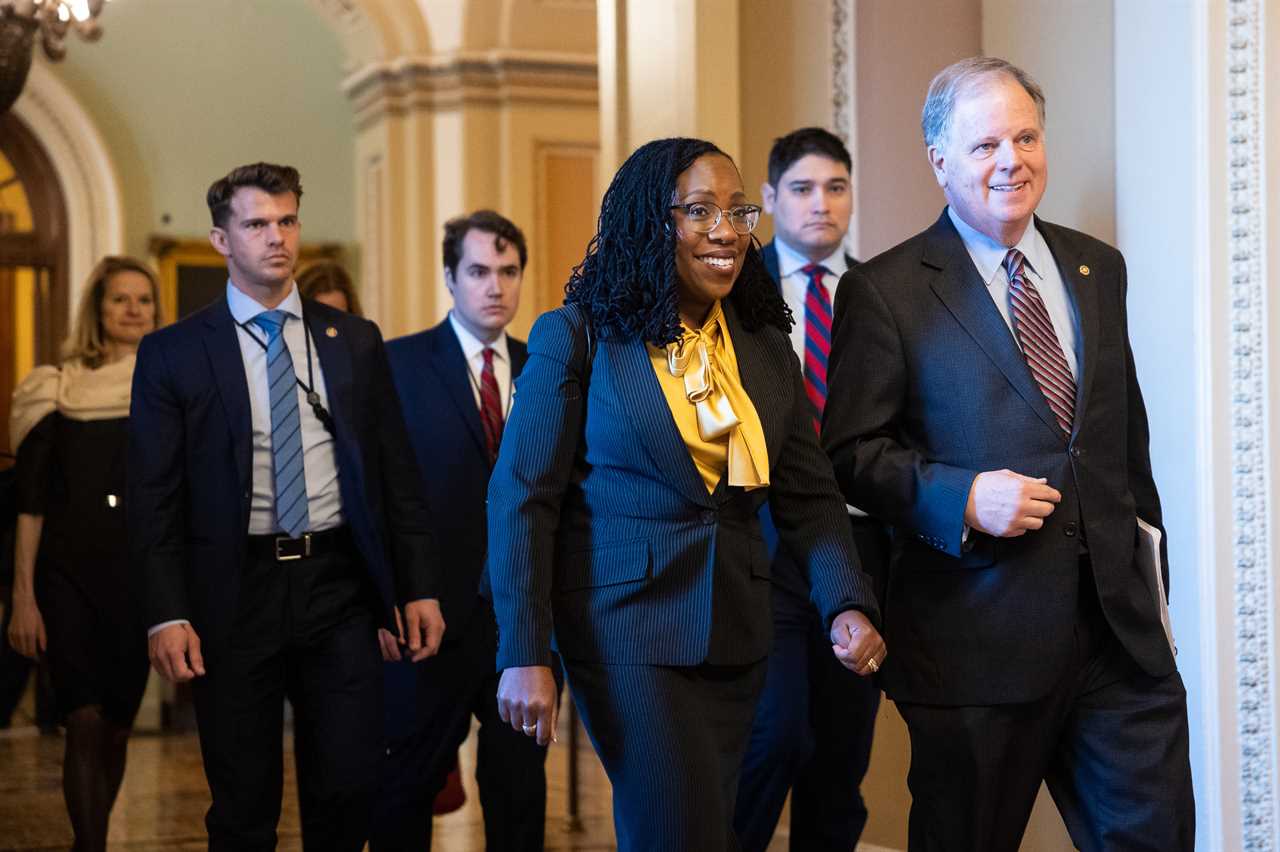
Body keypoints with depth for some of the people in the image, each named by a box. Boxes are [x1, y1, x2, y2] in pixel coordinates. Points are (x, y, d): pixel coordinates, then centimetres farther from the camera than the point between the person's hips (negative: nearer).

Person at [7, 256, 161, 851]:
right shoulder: (57, 391, 0)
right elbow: (31, 503, 0)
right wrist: (23, 597, -5)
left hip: (139, 578, 2)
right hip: (67, 574, -2)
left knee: (117, 727, 8)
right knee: (86, 723, -13)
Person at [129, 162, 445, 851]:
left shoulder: (355, 340, 9)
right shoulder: (173, 354, 1)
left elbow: (398, 473, 9)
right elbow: (153, 497, -2)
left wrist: (419, 588, 3)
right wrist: (167, 615, -11)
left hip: (340, 587, 2)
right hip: (234, 594, -2)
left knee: (349, 791, 4)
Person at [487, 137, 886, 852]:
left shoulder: (766, 344, 8)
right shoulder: (579, 337, -7)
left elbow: (809, 493, 7)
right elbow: (522, 498, -8)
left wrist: (849, 602, -11)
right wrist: (524, 654, -14)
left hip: (736, 633, 5)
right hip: (629, 625, -5)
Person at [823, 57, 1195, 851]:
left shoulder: (1098, 268, 13)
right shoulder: (886, 291, -4)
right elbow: (853, 451, -6)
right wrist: (960, 496, -19)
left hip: (1118, 617, 5)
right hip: (979, 630, -4)